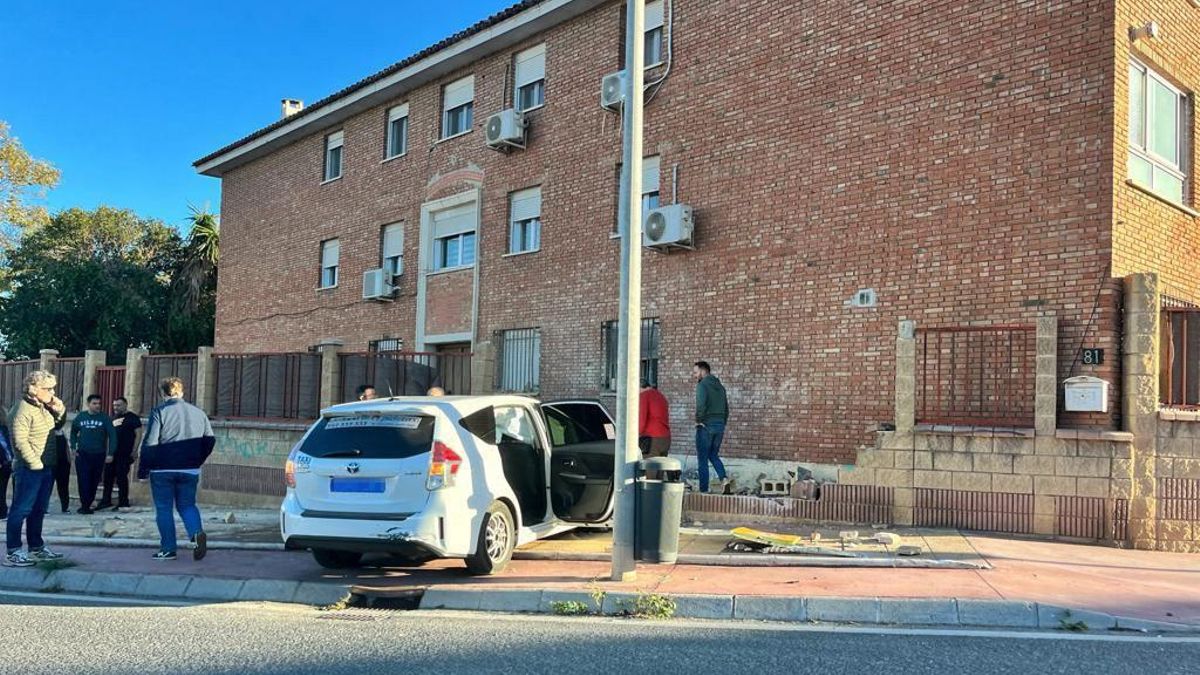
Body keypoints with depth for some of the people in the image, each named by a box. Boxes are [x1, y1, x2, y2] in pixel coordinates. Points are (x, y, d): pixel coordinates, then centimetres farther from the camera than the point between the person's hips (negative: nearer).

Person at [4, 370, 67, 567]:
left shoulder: (44, 407, 10)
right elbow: (20, 441, -22)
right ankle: (13, 553, 1)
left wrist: (60, 411, 2)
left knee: (39, 510, 16)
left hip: (47, 468, 9)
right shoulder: (23, 409, -16)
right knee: (21, 510, -3)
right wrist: (35, 463, -18)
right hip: (30, 469, -9)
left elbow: (58, 426, 23)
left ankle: (36, 548, 26)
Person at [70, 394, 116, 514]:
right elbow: (73, 432, 17)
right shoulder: (80, 416, 4)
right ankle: (84, 505, -4)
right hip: (82, 454, 0)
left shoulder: (104, 418, -2)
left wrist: (110, 453, -9)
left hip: (99, 455, 0)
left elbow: (112, 436, -4)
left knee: (94, 482, 5)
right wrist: (73, 447, 5)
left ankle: (87, 505, 17)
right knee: (83, 481, -8)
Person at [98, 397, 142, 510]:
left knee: (121, 477, -4)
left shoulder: (132, 418, -3)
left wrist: (134, 451, -15)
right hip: (112, 453, 7)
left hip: (125, 454, -7)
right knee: (108, 476, 7)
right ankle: (106, 501, 15)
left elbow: (138, 434, -8)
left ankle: (123, 503, 3)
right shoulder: (113, 418, 17)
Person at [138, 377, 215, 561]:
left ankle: (168, 549, 7)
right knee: (187, 505, 13)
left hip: (162, 470, -3)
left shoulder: (159, 411, -5)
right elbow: (210, 441, 8)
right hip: (190, 470, 3)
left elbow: (149, 443, -10)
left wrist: (142, 470, -3)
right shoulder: (198, 413, 7)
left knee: (163, 508, 7)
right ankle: (197, 533, -13)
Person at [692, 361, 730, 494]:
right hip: (720, 425, 7)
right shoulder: (720, 386, 14)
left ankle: (704, 490, 4)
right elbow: (726, 408, 17)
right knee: (714, 455, 19)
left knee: (703, 458, 3)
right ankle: (723, 477, -4)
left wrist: (698, 420, -10)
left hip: (706, 425, -7)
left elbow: (701, 405, -24)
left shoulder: (702, 385, -10)